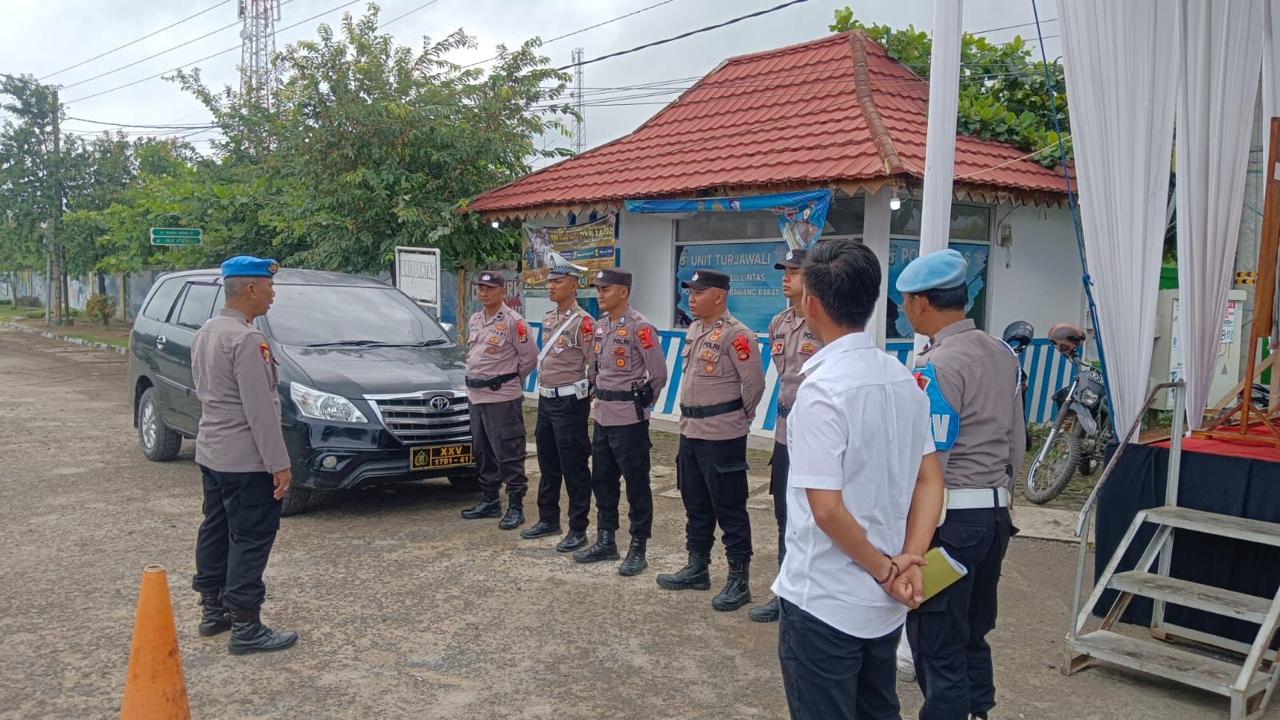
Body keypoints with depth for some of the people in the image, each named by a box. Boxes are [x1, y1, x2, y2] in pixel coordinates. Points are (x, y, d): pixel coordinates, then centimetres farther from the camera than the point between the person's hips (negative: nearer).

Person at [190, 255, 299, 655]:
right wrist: (279, 464, -20)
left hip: (211, 453, 10)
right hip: (245, 460, -10)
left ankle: (213, 610, 29)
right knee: (250, 540, -3)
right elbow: (259, 409, -23)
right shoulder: (246, 339, -21)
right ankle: (246, 628, 2)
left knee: (216, 530, 17)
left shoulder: (206, 333, 10)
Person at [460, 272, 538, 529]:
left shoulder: (513, 321, -10)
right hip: (476, 395, 8)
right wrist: (476, 379, 13)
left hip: (502, 397, -8)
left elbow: (529, 358, -7)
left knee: (508, 454, -5)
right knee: (483, 453, 15)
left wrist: (509, 381, 4)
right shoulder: (474, 320, 12)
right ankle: (490, 502, 26)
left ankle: (515, 507, 3)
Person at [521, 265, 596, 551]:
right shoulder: (548, 318, 12)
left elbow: (593, 365, -15)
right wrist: (543, 393, 17)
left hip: (570, 402, -8)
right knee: (547, 465, 17)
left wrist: (582, 396, -8)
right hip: (546, 400, 8)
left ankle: (578, 529, 7)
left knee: (573, 468, -2)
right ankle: (548, 519, 31)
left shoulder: (582, 322, -14)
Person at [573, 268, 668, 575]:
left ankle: (638, 550, 10)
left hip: (629, 418, -8)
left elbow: (659, 374, -12)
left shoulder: (639, 327, -15)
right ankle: (606, 542, 29)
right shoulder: (600, 325, 10)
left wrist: (640, 401, 0)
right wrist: (603, 395, 14)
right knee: (602, 481, 16)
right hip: (602, 415, 9)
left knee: (636, 484, 1)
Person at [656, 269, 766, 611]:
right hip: (690, 431, 9)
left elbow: (754, 383, -16)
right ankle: (697, 568, 31)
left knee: (729, 510, 0)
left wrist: (738, 418, -4)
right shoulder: (693, 330, 11)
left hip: (722, 436, -9)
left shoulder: (736, 334, -16)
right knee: (695, 505, 18)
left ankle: (739, 580, 11)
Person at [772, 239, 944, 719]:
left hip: (823, 603, -7)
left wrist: (885, 570, -10)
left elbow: (827, 509, -24)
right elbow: (930, 480, 3)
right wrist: (910, 560, -5)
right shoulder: (902, 377, 3)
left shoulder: (822, 388, -21)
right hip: (885, 604, 7)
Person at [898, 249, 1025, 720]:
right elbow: (1016, 442, 15)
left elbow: (928, 462, -19)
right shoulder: (1003, 355, 8)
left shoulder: (936, 366, -17)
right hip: (995, 514, 8)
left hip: (948, 518, -8)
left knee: (938, 647, 2)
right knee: (974, 635, 19)